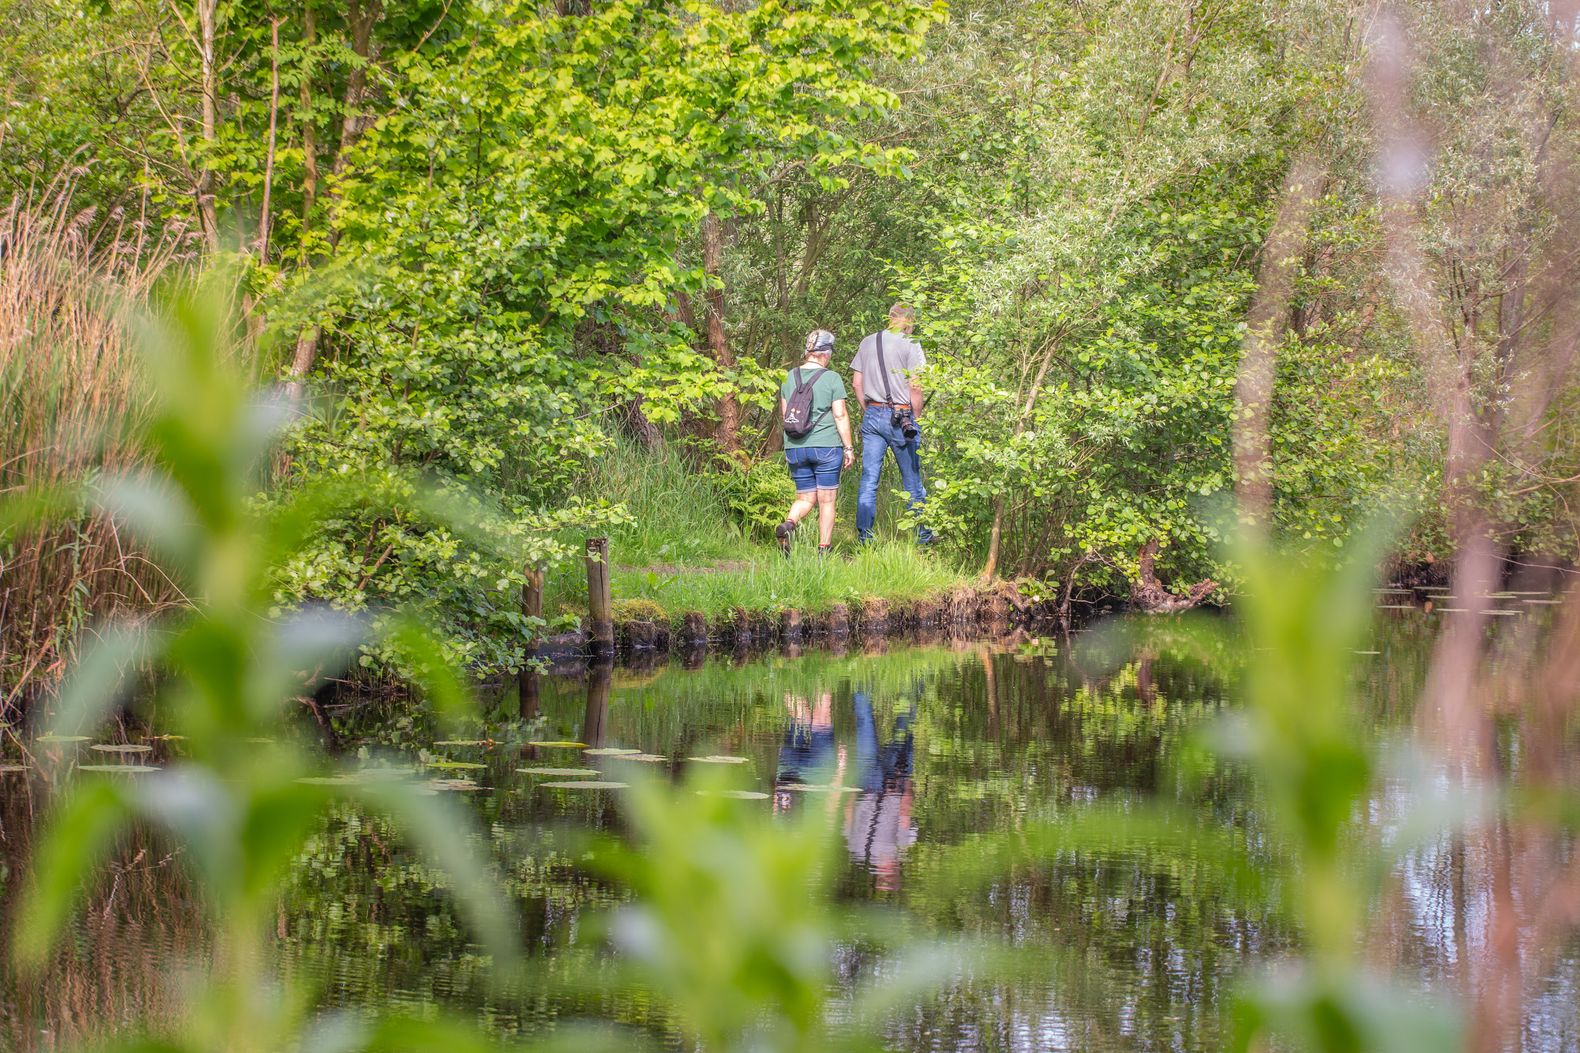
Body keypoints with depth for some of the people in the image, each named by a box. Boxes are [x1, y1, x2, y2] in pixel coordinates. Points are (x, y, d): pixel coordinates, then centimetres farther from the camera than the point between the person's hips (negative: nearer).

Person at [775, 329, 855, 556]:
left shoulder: (791, 377, 6)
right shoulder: (832, 379, -7)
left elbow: (784, 414, 12)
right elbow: (840, 415, -8)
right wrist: (848, 448, -1)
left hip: (795, 447, 4)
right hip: (826, 446, -4)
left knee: (805, 498, 12)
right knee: (826, 500, 6)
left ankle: (788, 524, -17)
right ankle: (824, 549, 6)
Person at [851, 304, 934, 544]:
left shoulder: (867, 343, 9)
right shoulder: (909, 345, -7)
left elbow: (856, 383, 10)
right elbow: (915, 387, -11)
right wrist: (916, 417, -1)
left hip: (872, 414, 4)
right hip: (900, 416, -4)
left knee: (869, 478, 4)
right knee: (911, 479, 7)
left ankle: (864, 535, 0)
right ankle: (921, 533, 14)